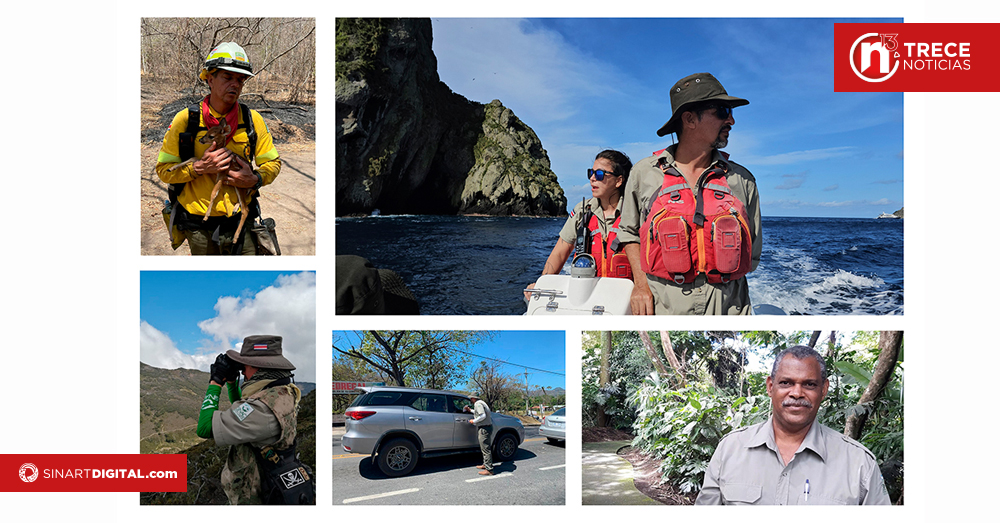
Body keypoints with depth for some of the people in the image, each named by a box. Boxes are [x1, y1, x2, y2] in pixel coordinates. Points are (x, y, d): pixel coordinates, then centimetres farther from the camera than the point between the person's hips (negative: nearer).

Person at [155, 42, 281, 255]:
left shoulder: (252, 119, 1)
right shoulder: (185, 120, -5)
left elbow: (272, 163, 9)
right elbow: (163, 169, -2)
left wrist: (255, 179, -12)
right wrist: (200, 167, -18)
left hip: (240, 222, 1)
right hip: (198, 227, -1)